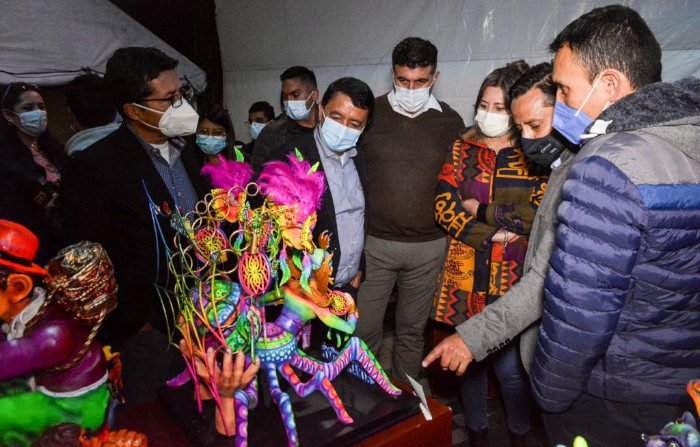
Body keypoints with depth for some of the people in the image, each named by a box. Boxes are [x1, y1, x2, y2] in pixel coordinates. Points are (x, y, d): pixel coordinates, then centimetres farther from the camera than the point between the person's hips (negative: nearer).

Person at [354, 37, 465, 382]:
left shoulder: (450, 122, 3)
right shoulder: (370, 113, -2)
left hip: (429, 245, 2)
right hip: (375, 242, -1)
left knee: (412, 329, 16)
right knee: (363, 330, 5)